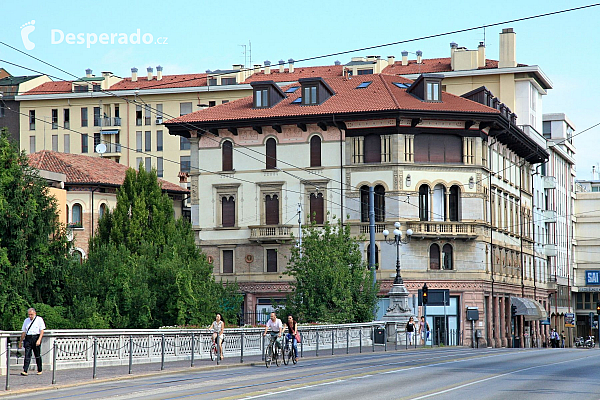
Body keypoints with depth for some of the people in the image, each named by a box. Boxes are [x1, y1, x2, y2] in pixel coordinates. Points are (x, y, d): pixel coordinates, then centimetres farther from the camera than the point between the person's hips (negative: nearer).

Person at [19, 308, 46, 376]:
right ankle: (25, 371, -13)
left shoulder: (39, 319, 0)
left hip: (36, 338, -3)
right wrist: (20, 342, 19)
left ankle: (39, 370, 17)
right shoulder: (26, 320, 14)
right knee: (27, 355, -7)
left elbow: (42, 331, -5)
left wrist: (39, 340, -17)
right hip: (28, 338, 3)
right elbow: (23, 332, 19)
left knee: (37, 355, 5)